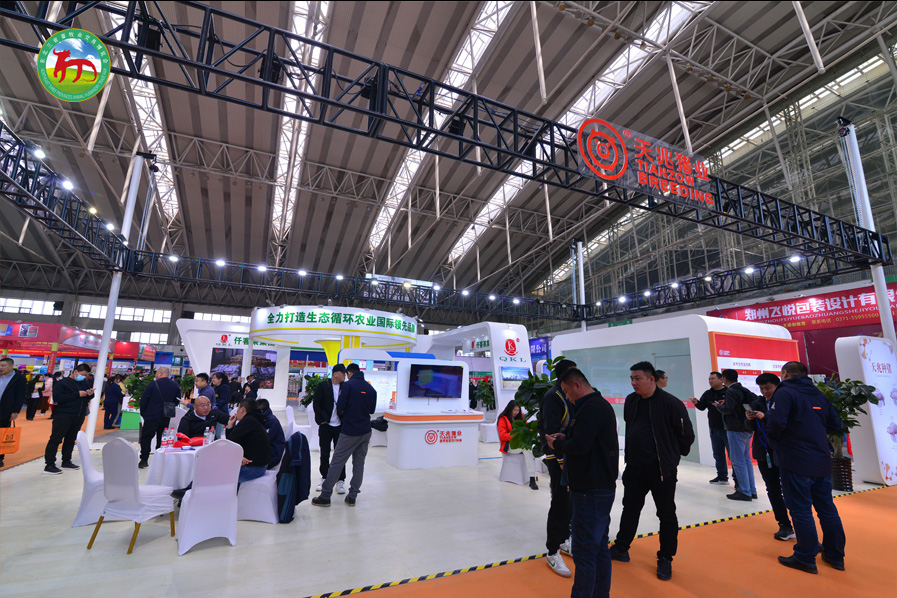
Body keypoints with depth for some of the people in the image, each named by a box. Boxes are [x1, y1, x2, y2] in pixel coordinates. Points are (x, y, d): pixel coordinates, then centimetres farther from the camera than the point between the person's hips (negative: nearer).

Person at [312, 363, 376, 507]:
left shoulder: (348, 385, -10)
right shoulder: (371, 389, 6)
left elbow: (340, 407, -12)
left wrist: (342, 416, 8)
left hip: (349, 431, -5)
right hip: (365, 431, 5)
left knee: (336, 463, 3)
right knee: (359, 463, 11)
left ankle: (325, 496, 9)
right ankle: (352, 496, 16)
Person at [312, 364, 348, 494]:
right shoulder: (322, 385, -4)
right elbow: (316, 404, -2)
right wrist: (321, 420, -5)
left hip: (340, 426, 1)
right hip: (325, 425, 0)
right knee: (324, 454, 10)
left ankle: (340, 481, 17)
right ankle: (324, 478, 28)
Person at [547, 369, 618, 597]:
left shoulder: (592, 407, -20)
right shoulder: (601, 404, 14)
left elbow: (579, 445, -26)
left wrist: (557, 444, -9)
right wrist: (565, 438, 6)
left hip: (590, 491, -10)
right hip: (601, 487, 10)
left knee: (585, 552, -1)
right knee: (599, 548, 19)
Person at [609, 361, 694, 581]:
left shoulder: (670, 403, -17)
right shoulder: (630, 401, 2)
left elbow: (687, 435, -9)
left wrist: (671, 455, 3)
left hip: (662, 470, -6)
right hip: (634, 467, 6)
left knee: (666, 514, 12)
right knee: (630, 508, 18)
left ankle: (665, 559, 30)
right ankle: (621, 549, 33)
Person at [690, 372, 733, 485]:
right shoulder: (708, 393, 10)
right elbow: (702, 407, 6)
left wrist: (721, 406, -28)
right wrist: (697, 403, -13)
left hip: (727, 428, -6)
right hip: (714, 429, 6)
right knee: (718, 454, 13)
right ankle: (722, 477, 23)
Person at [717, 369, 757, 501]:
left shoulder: (731, 391, -15)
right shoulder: (744, 390, 11)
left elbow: (729, 409, -24)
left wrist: (719, 406, -3)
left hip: (736, 430, -9)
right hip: (746, 429, 9)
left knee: (738, 461, -2)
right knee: (746, 459, 16)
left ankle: (744, 492, 2)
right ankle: (752, 490, 21)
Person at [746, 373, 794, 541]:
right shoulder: (757, 403, 9)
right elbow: (751, 428, 11)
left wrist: (765, 417, -25)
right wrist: (750, 419, -9)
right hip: (763, 453, 5)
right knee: (773, 490, 8)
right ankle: (785, 526, 17)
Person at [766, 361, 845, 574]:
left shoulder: (784, 393, -13)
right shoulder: (819, 394, 11)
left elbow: (776, 423, -25)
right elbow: (835, 425, 15)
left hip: (796, 462, -7)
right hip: (822, 462, 7)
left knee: (801, 510, 3)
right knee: (827, 508, 17)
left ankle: (805, 559, 12)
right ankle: (835, 556, 30)